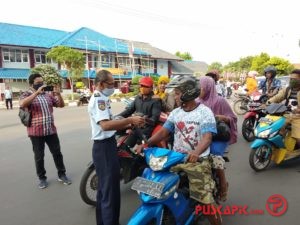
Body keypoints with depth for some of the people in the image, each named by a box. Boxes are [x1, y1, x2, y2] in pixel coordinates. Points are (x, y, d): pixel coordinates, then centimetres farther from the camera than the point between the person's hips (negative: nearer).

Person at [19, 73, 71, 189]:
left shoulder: (48, 94, 10)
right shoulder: (26, 95, -3)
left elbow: (61, 105, 7)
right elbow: (22, 104, -25)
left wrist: (58, 94, -9)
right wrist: (37, 92, -27)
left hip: (51, 130, 4)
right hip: (36, 132, -4)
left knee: (57, 153, 10)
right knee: (39, 156, 9)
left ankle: (62, 174, 24)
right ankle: (42, 178, 24)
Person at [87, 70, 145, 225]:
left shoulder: (101, 98, 17)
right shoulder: (99, 99, -16)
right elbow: (106, 125, -30)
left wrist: (129, 125, 7)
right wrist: (130, 120, -27)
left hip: (106, 146, 11)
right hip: (104, 147, -11)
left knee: (104, 188, 21)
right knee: (110, 191, -4)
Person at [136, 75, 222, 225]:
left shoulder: (205, 112, -8)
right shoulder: (175, 113, 9)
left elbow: (207, 137, -21)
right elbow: (163, 132, 4)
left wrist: (196, 152, -42)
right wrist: (146, 144, -11)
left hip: (198, 161, -5)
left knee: (206, 200, -13)